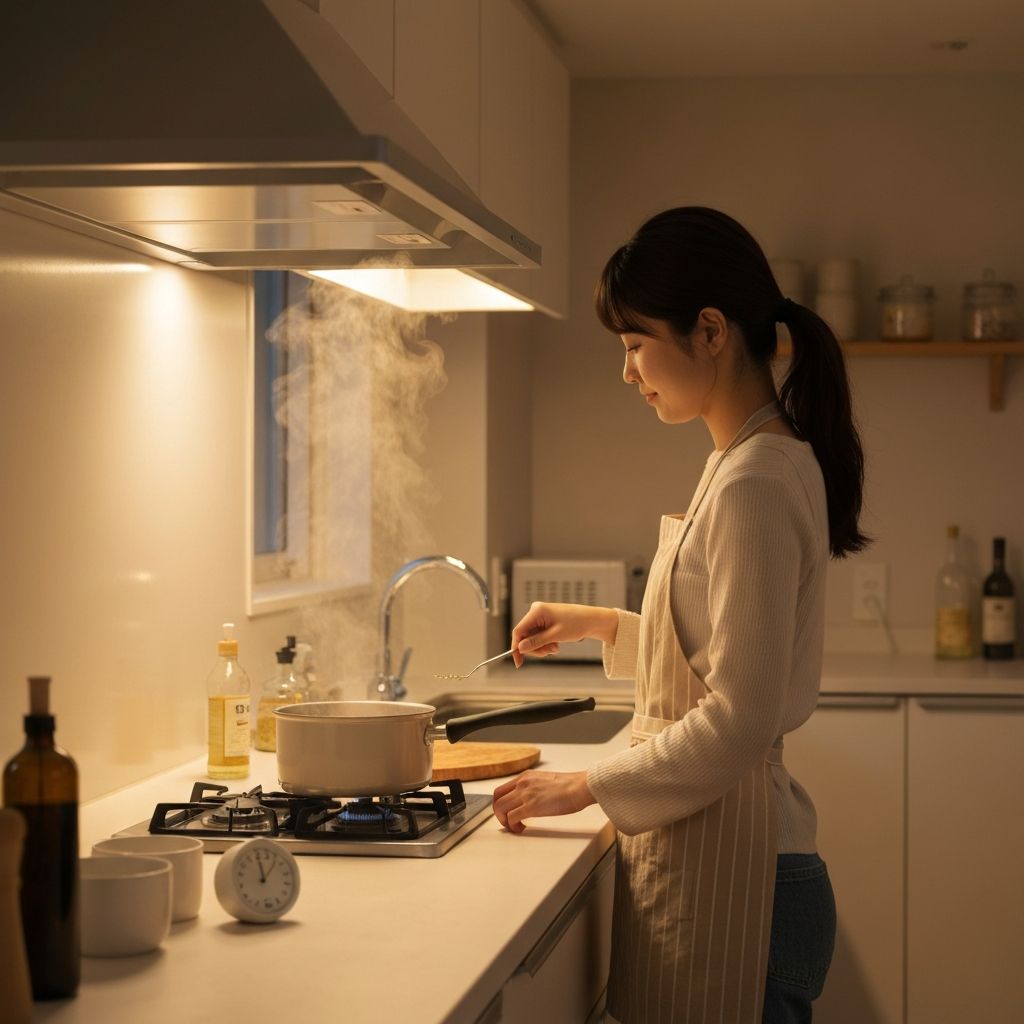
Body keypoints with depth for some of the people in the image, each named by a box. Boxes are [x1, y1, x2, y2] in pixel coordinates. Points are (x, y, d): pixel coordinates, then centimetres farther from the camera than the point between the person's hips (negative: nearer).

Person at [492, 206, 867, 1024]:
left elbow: (739, 720, -21)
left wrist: (587, 787, -13)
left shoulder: (756, 484, -19)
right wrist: (603, 626, 17)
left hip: (725, 872, -10)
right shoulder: (750, 465, 12)